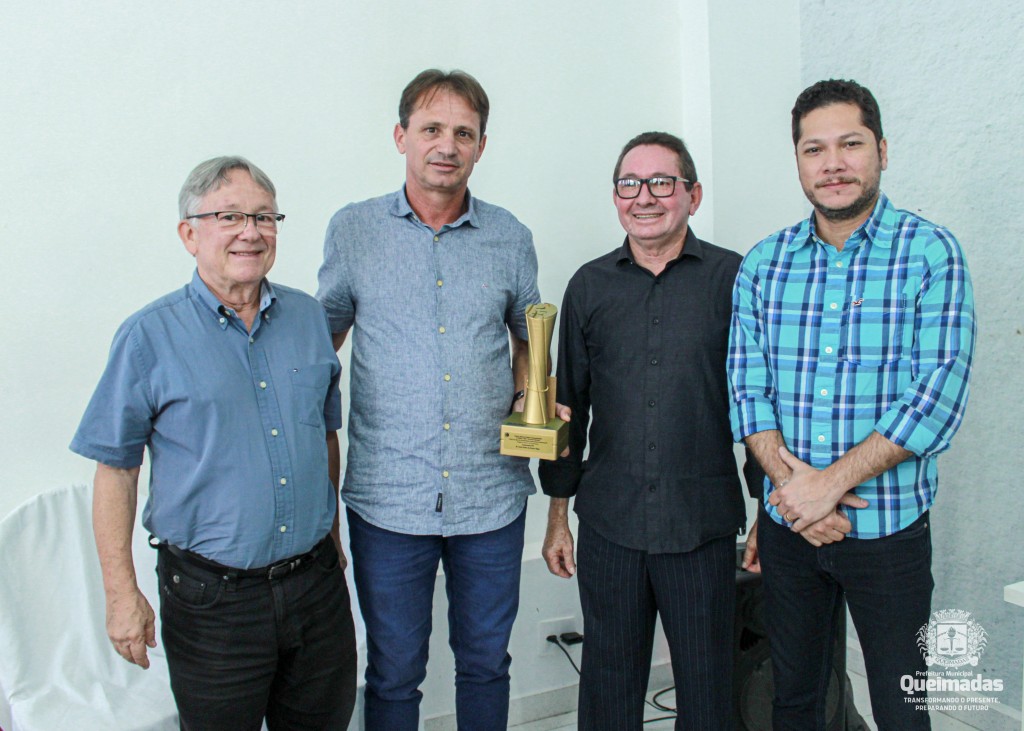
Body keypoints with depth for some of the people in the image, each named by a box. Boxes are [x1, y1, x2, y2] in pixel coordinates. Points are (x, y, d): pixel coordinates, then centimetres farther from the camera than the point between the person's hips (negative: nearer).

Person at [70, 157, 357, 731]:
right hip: (212, 597, -3)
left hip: (316, 582, 4)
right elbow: (116, 469, -5)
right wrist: (122, 593, -7)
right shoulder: (151, 336, -8)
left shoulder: (309, 318, 4)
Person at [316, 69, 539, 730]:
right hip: (388, 499, -1)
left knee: (486, 662, 18)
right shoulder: (353, 231, 0)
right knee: (393, 672, 13)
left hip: (492, 495, 2)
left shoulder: (510, 238, 4)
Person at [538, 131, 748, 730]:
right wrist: (558, 514, 10)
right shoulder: (590, 286, 6)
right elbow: (568, 405, 9)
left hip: (703, 524, -2)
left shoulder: (731, 278, -2)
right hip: (607, 524, 2)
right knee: (609, 681, 15)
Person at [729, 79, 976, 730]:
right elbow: (747, 389, -1)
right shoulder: (763, 264, 2)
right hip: (787, 526, 3)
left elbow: (939, 396, -15)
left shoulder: (932, 254, -7)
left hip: (890, 528, -2)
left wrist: (828, 483, -19)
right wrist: (791, 483, -15)